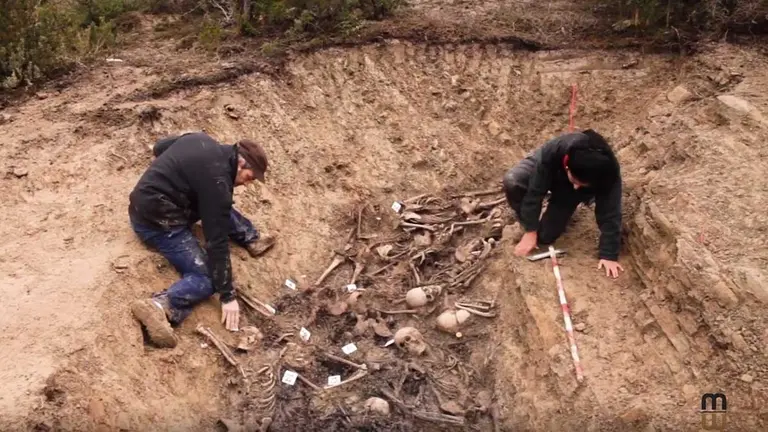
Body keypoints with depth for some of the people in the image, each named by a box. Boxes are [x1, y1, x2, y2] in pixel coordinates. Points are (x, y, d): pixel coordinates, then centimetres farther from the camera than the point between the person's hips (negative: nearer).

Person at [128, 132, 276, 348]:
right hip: (157, 220, -10)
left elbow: (159, 147, 21)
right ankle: (160, 307, -33)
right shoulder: (217, 181, -21)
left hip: (143, 203, 10)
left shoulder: (202, 140, 3)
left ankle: (251, 240, 29)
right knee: (206, 278, -15)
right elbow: (217, 241, -22)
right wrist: (227, 295, -19)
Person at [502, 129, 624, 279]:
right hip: (547, 172, 0)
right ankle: (525, 223, -5)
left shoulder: (609, 173, -40)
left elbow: (610, 214, -31)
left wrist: (608, 254, -29)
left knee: (544, 236, -10)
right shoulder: (551, 152, -43)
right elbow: (535, 191, -33)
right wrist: (530, 231, -29)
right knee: (512, 182, -34)